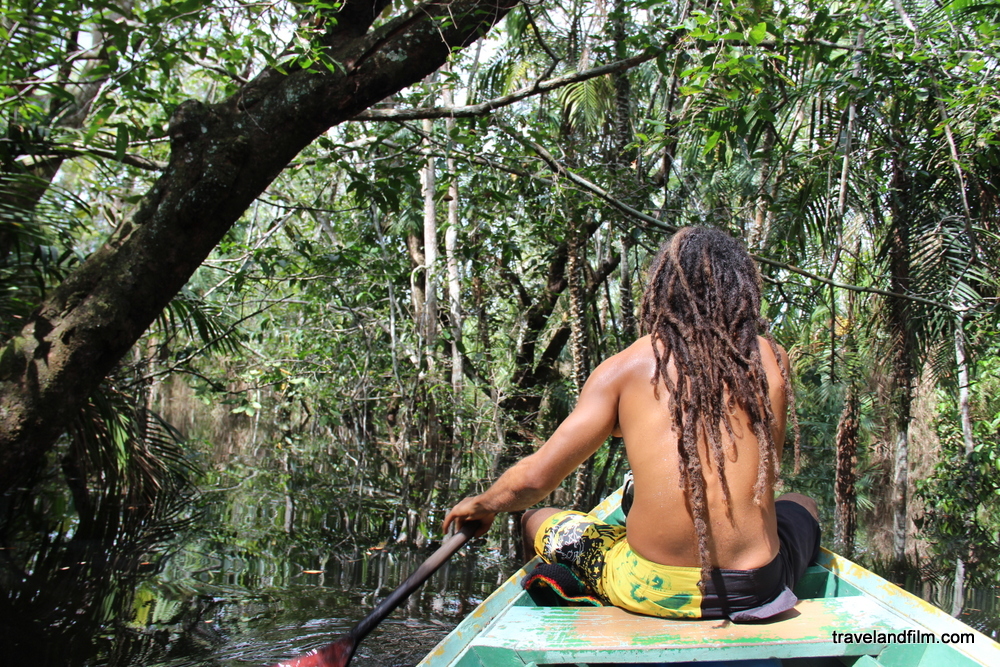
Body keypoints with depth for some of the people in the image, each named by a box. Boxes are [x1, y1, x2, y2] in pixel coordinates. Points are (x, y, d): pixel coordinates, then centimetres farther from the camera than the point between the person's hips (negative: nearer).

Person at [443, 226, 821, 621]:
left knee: (537, 522, 22)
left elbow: (534, 479, -6)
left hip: (654, 592, -2)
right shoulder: (770, 358, 0)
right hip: (757, 588, 2)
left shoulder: (626, 368, -5)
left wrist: (481, 505, 16)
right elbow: (763, 469, 12)